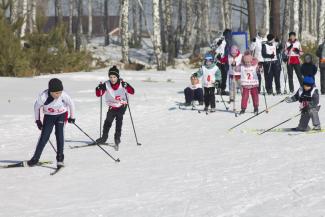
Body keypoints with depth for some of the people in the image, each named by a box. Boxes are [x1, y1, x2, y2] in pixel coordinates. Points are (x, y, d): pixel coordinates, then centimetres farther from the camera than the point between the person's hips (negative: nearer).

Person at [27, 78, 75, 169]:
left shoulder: (63, 95, -29)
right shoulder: (43, 97, -30)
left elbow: (71, 103, -8)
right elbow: (36, 107, -9)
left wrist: (72, 117, 3)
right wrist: (37, 120, 1)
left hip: (61, 115, 0)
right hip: (48, 116, 0)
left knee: (59, 133, -17)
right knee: (44, 136, -5)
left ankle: (60, 158, -11)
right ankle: (35, 158, 6)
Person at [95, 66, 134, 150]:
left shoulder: (122, 83, -18)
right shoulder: (106, 85, -14)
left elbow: (132, 92, -24)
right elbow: (98, 94, -10)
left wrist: (126, 86, -41)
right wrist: (99, 88, -31)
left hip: (122, 106, -2)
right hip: (112, 106, 3)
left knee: (119, 119, -21)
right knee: (108, 121, 1)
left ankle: (117, 138, -17)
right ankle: (104, 137, 20)